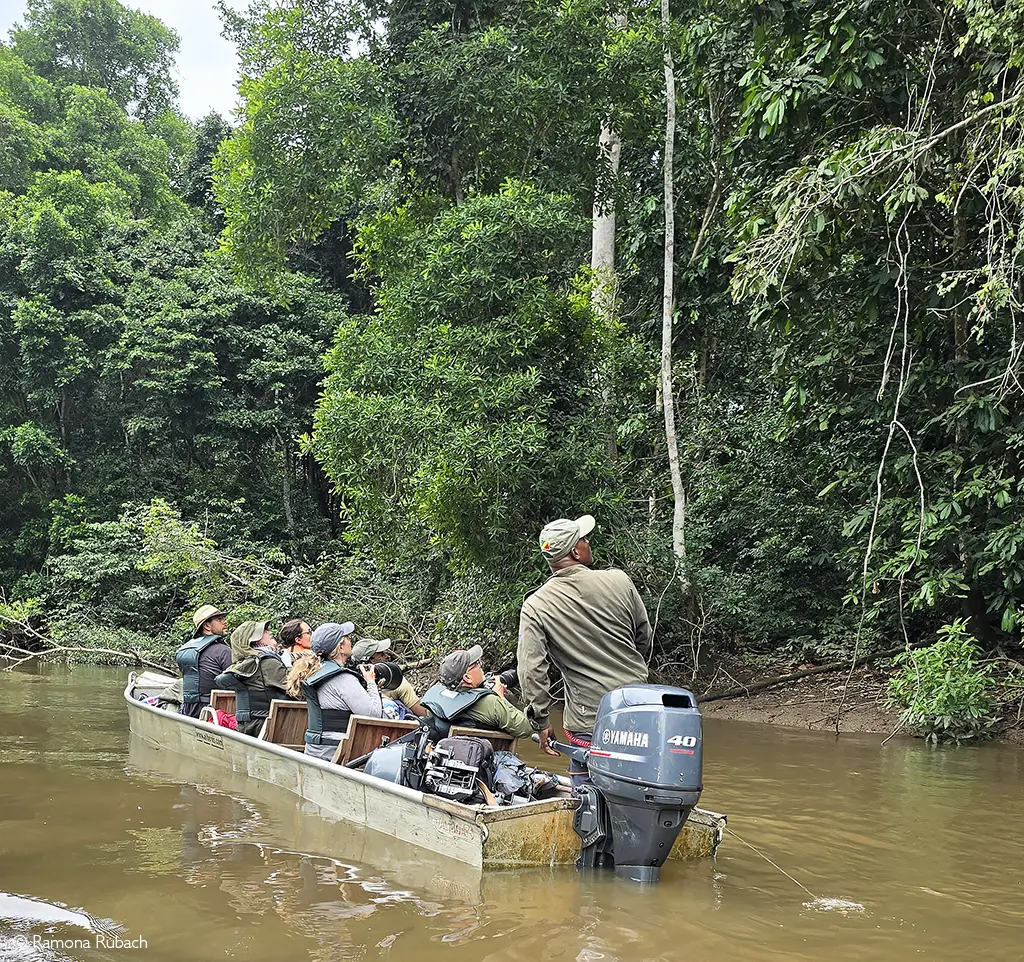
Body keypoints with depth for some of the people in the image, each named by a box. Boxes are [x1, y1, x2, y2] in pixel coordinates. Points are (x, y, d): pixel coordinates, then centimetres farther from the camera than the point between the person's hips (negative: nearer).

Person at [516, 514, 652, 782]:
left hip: (588, 723, -2)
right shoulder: (618, 580, -2)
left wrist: (541, 723, 0)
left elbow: (532, 671, -10)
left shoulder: (535, 606, -8)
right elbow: (645, 637, 11)